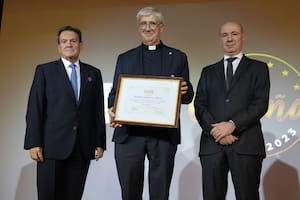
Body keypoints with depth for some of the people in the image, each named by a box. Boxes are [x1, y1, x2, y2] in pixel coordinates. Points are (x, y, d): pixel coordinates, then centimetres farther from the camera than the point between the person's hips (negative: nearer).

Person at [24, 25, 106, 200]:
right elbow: (34, 108, 0)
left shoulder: (93, 73, 12)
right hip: (52, 146, -2)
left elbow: (99, 110, 9)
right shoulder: (44, 70, 6)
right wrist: (34, 143, -8)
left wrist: (100, 143, 5)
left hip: (82, 148, 2)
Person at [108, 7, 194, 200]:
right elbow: (115, 92, 9)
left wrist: (185, 91, -15)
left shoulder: (178, 57, 11)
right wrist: (112, 109, -12)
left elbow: (188, 97, 9)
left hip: (164, 134, -1)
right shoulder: (125, 58, 14)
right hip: (129, 134, 1)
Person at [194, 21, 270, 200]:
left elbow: (261, 104, -2)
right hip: (212, 144, 2)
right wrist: (216, 131, -9)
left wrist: (232, 124, -14)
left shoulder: (258, 68, 11)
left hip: (246, 144, -2)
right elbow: (200, 106, 7)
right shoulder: (209, 71, 18)